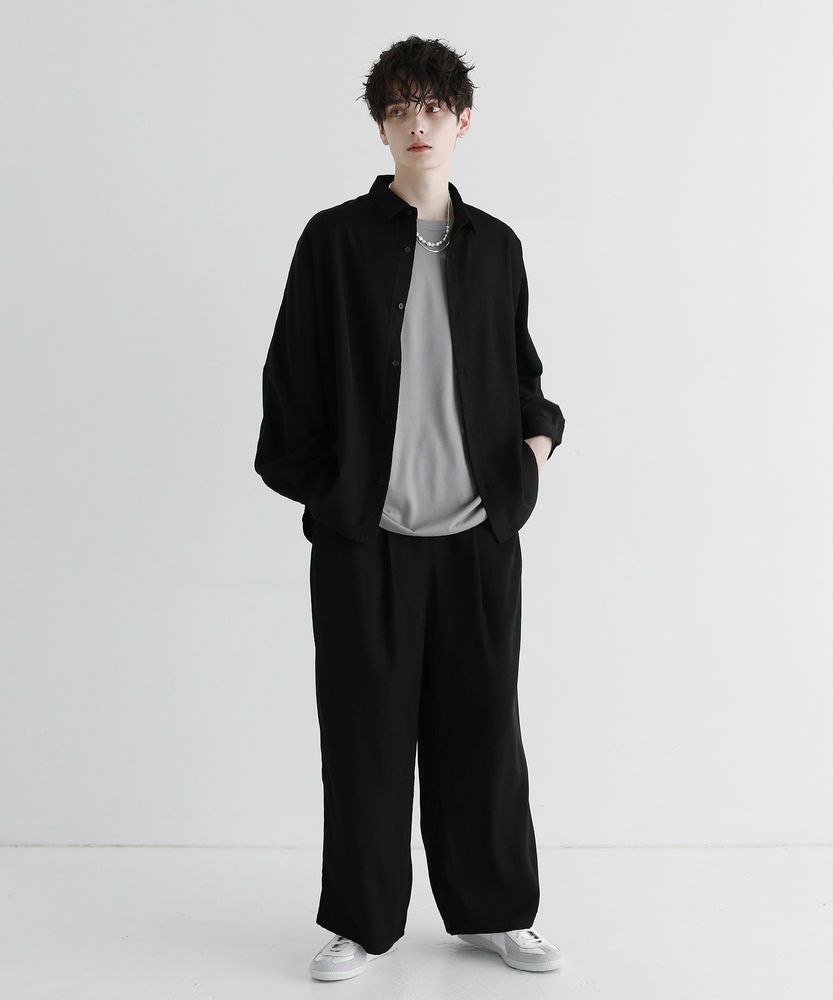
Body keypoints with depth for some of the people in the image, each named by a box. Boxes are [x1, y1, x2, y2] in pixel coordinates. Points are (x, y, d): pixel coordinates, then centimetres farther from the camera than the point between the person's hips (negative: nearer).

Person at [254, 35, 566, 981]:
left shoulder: (494, 245, 10)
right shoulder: (336, 238, 1)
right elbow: (293, 375, 3)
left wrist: (539, 428, -2)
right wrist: (310, 484, -2)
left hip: (479, 529, 2)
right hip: (363, 532, -2)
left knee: (481, 724, 10)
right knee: (366, 729, 6)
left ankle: (492, 910, 25)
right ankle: (360, 922, 20)